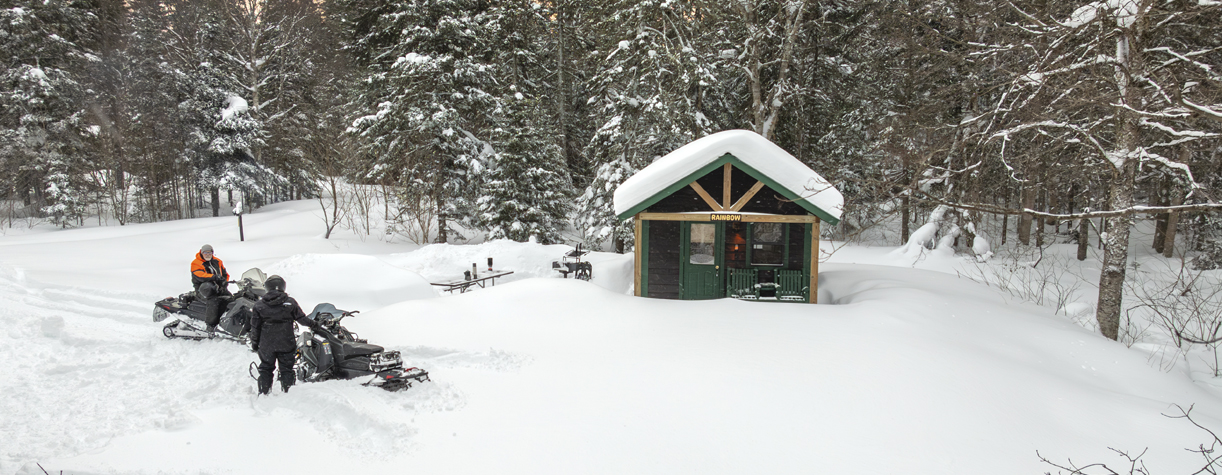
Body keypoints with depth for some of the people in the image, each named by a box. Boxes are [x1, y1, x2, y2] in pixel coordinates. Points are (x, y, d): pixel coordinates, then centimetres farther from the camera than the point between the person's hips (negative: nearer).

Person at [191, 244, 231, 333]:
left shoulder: (217, 262, 19)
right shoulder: (196, 264, 1)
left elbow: (225, 274, 22)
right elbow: (200, 276, -18)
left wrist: (225, 282, 0)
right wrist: (214, 277, -32)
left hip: (218, 288, 6)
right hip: (204, 288, -6)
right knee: (213, 301, -34)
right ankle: (210, 325, -35)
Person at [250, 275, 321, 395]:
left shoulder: (259, 305, -3)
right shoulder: (290, 302, -6)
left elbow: (255, 327, 1)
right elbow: (302, 318, -2)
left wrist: (254, 342, 10)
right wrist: (315, 325, 13)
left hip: (266, 345, 1)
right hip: (286, 344, -1)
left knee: (265, 368, 15)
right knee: (286, 369, 9)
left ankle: (263, 392, 16)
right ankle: (288, 392, 10)